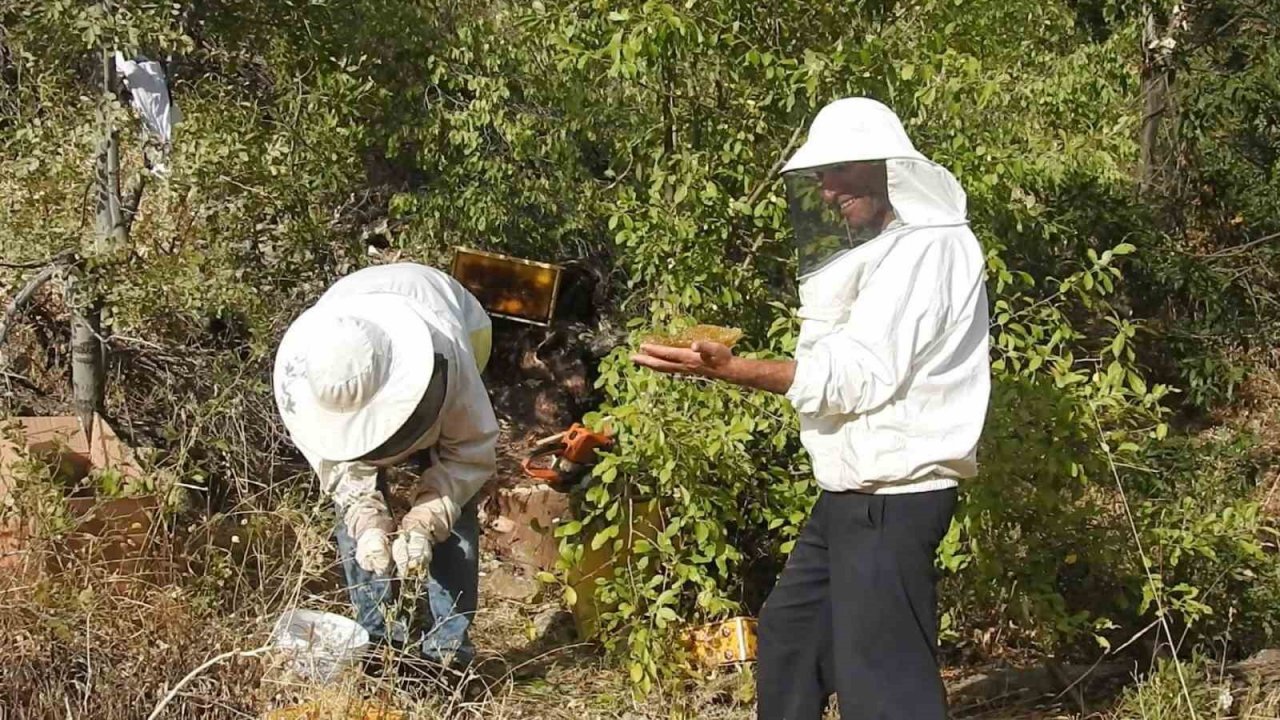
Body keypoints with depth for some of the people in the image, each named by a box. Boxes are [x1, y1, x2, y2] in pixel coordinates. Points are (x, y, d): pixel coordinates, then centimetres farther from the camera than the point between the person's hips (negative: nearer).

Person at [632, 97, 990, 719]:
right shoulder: (883, 248, 19)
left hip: (891, 498, -11)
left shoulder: (928, 248, -15)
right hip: (851, 491, 11)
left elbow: (860, 376, -22)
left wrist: (728, 370, -25)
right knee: (790, 632, 20)